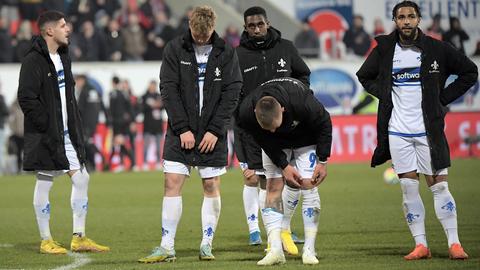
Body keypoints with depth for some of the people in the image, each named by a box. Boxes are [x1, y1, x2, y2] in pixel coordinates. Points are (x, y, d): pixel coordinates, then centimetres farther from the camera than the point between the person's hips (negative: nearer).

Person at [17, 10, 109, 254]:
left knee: (81, 178, 6)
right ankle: (46, 241, 9)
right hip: (45, 137, -8)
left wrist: (75, 123, 11)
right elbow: (26, 98, -19)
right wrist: (47, 126, -18)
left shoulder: (63, 56, 13)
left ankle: (79, 238, 13)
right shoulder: (33, 61, -14)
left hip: (67, 134, 8)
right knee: (44, 183, 0)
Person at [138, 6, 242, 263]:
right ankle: (167, 247, -4)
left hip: (212, 133, 0)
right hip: (181, 131, 0)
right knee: (172, 183, -6)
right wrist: (182, 128, -12)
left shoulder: (226, 53, 0)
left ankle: (207, 245, 12)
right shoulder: (175, 49, -1)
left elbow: (232, 92, -3)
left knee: (211, 186, 3)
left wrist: (215, 130, -11)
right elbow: (168, 89, -5)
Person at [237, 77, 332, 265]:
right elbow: (265, 141, -15)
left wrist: (322, 162, -16)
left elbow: (324, 124, -20)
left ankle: (309, 250, -6)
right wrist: (284, 166, -18)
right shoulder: (245, 114, -34)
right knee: (273, 189, -9)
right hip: (275, 145, 2)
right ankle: (275, 250, -10)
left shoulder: (303, 103, -41)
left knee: (308, 187, -10)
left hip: (305, 140, -2)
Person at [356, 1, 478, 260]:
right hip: (397, 130, 2)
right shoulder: (384, 50, 4)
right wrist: (384, 94, 5)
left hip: (429, 129, -2)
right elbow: (364, 76, 21)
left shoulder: (437, 49, -2)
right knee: (409, 187, 2)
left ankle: (454, 243, -1)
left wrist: (443, 98, 1)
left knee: (439, 185, -4)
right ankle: (420, 245, 5)